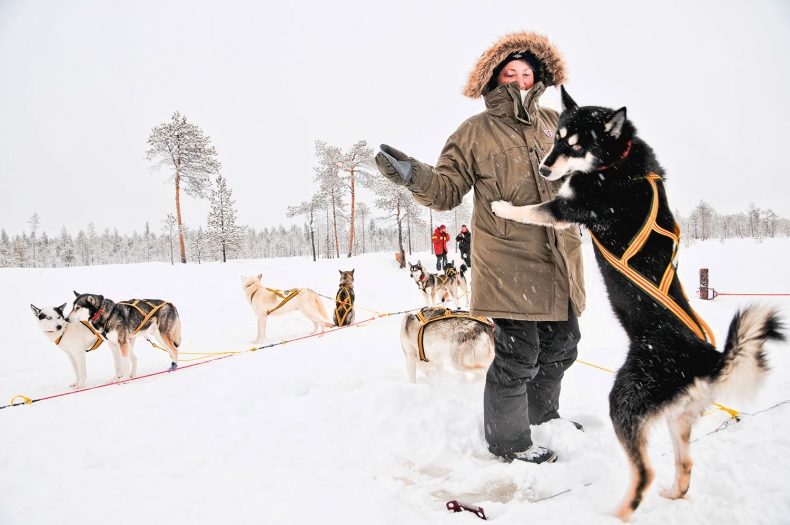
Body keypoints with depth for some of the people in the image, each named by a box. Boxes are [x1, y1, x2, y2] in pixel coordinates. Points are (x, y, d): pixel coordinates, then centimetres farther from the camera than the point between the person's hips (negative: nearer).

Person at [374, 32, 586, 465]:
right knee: (519, 352, -5)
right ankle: (508, 438, 17)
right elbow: (447, 190, -7)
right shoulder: (476, 132, -3)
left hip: (560, 260, 7)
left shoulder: (554, 124, 12)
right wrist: (414, 176, -24)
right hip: (510, 263, -6)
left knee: (561, 344, 19)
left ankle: (541, 412, 43)